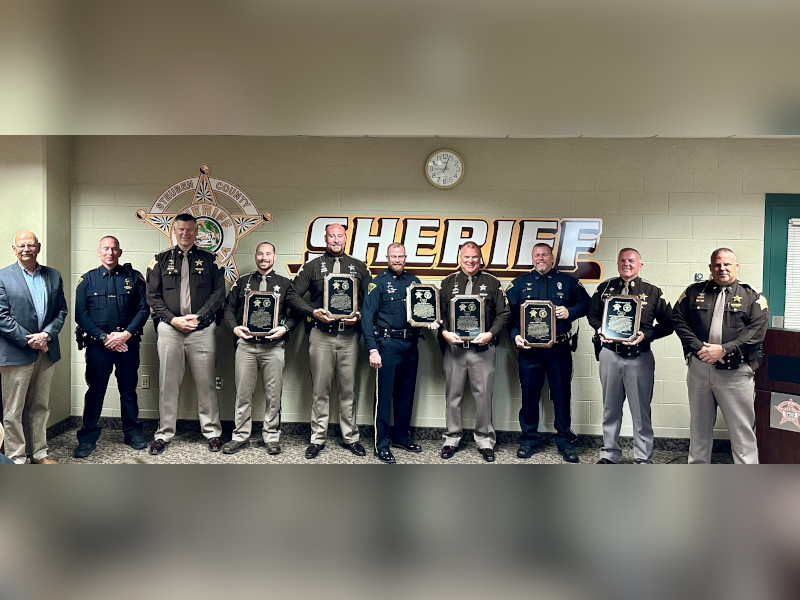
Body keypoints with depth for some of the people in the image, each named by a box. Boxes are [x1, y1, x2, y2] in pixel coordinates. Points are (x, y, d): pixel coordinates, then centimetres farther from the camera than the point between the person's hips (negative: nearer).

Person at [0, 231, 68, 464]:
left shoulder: (53, 276, 9)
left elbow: (62, 311, 7)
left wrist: (46, 334, -8)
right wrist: (28, 340, -14)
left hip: (46, 351, 4)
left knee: (40, 407, 14)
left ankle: (39, 453, 25)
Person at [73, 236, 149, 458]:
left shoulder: (133, 277, 6)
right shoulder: (87, 279, 6)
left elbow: (143, 309, 2)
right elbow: (81, 315, 0)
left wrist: (126, 334, -11)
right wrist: (104, 337, -10)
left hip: (127, 342, 1)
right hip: (98, 344, 0)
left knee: (129, 388, 9)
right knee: (95, 390, 4)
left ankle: (132, 432, 22)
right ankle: (88, 437, 15)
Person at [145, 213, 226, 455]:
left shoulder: (208, 260, 9)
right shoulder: (161, 260, 11)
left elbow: (219, 292, 3)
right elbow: (152, 296, 6)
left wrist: (198, 317, -9)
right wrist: (172, 319, -7)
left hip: (202, 328, -1)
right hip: (169, 328, 1)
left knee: (206, 384, 3)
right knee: (168, 384, 6)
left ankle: (212, 432, 13)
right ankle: (164, 433, 17)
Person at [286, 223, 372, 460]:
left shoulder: (358, 267, 12)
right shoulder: (313, 266, 8)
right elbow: (292, 295, 5)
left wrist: (359, 315, -7)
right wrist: (313, 312, -9)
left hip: (349, 335, 1)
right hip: (321, 335, -1)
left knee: (348, 389, 6)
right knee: (320, 389, 4)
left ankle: (350, 437, 18)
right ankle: (318, 438, 15)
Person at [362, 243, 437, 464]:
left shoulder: (414, 281, 12)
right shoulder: (379, 283, -3)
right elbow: (367, 317, -9)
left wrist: (430, 322, -5)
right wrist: (373, 349, -16)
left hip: (410, 344, 5)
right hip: (388, 344, -5)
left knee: (406, 393, 13)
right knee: (384, 394, -1)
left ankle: (402, 436, 27)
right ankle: (381, 444, 7)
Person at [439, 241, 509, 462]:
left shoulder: (492, 282, 6)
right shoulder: (448, 282, 10)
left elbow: (503, 313, 3)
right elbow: (438, 312, 8)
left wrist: (490, 333, -10)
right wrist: (444, 332, -8)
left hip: (483, 349, -1)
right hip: (454, 348, 1)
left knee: (484, 395, 4)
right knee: (453, 395, 9)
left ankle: (485, 440, 18)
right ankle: (452, 438, 22)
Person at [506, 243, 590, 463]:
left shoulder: (567, 281, 10)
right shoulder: (520, 283, 10)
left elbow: (585, 303, 11)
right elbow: (508, 312, 5)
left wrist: (570, 312, -8)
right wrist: (515, 335, -8)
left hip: (560, 348, 0)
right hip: (529, 348, 0)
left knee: (562, 395, 5)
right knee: (529, 395, 6)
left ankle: (565, 442, 18)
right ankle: (528, 440, 20)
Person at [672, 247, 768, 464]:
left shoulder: (752, 297, 3)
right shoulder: (694, 292, 8)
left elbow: (757, 330, -8)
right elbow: (678, 319, 1)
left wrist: (724, 349, -17)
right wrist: (698, 347, -12)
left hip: (736, 371, -2)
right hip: (699, 368, 2)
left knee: (742, 427, 2)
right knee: (699, 424, 15)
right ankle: (697, 465, 29)